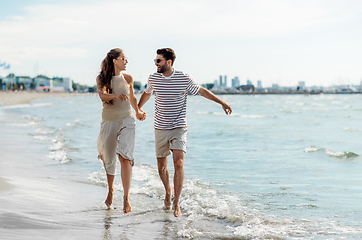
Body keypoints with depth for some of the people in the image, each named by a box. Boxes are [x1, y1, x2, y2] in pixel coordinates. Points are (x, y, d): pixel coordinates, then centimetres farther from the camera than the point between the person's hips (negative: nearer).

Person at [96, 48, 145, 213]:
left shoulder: (128, 79, 4)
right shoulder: (102, 79, -3)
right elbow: (102, 95, -23)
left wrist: (138, 111, 30)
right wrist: (117, 96, -41)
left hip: (127, 121, 0)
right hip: (109, 122, 0)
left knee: (124, 156, -19)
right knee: (109, 159, 9)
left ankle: (126, 197, -23)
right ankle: (111, 189, 37)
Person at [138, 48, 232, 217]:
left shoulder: (184, 79, -8)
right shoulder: (153, 79, 0)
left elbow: (202, 91, 5)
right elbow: (146, 94, 21)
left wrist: (221, 102, 2)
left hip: (178, 128, -3)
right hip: (160, 129, 3)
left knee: (178, 163, -18)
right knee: (161, 167, 8)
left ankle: (176, 203, -14)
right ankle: (168, 191, 37)